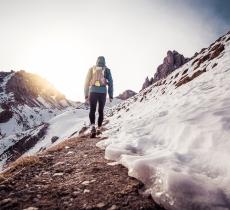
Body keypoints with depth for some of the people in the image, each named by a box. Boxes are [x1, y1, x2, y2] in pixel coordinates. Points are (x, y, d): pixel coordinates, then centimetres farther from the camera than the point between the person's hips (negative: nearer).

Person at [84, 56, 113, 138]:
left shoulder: (91, 69, 10)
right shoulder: (107, 70, 8)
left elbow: (86, 83, 8)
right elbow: (110, 83, 5)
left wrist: (86, 95, 11)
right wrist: (111, 96, 9)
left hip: (93, 92, 0)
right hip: (103, 92, 0)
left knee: (92, 110, 7)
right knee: (101, 111, 12)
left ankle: (92, 126, -15)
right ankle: (99, 128, 14)